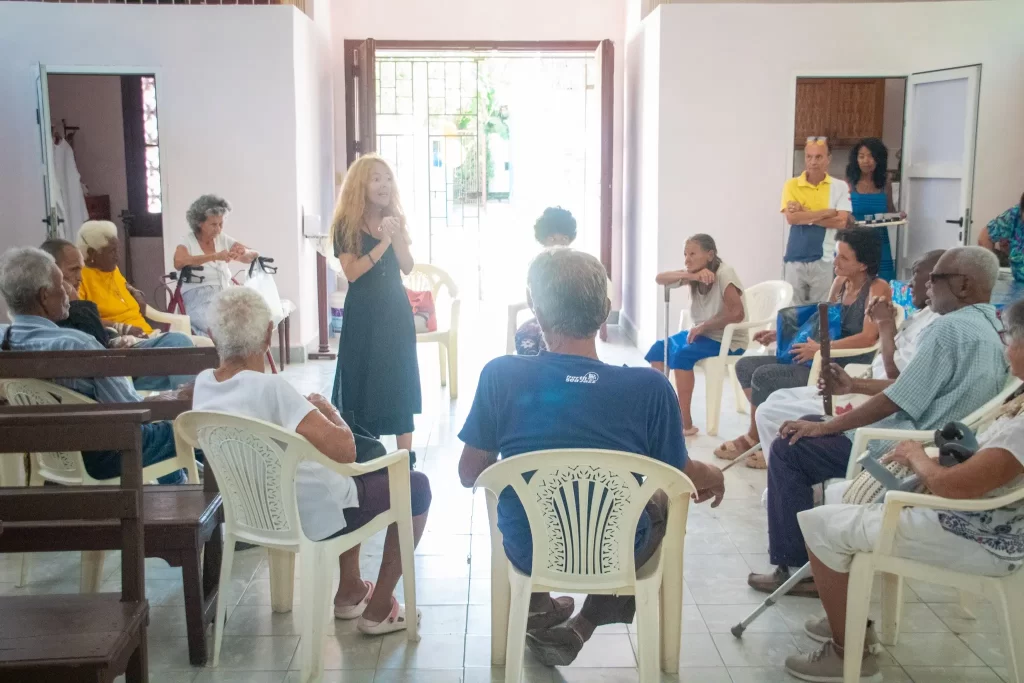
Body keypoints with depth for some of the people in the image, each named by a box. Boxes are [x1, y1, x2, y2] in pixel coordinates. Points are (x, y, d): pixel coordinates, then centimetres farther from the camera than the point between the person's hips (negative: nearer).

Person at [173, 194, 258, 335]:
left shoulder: (223, 240, 13)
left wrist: (244, 252, -12)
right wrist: (215, 256, -29)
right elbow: (178, 262, -22)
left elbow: (255, 255, 12)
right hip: (200, 302, -5)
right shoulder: (188, 242, 0)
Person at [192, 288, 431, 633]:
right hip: (315, 516, -8)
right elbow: (344, 451, -31)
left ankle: (350, 590, 37)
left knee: (362, 472, 33)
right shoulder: (270, 388, -31)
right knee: (416, 485, 13)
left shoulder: (203, 385, -7)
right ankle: (379, 609, 17)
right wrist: (328, 411, -13)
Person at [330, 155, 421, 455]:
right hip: (364, 312, -4)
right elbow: (351, 272, -17)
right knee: (365, 380, -1)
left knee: (401, 379, 5)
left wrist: (396, 236, -17)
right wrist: (382, 242, -24)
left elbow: (408, 267, 0)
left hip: (396, 308, 4)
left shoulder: (395, 219, 8)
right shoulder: (346, 225, -7)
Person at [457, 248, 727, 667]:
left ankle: (537, 611, 47)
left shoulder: (500, 376, -20)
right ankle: (581, 628, 28)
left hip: (529, 553, 2)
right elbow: (682, 479, -5)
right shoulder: (650, 388, -21)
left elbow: (470, 475, -7)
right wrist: (713, 476, 19)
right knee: (662, 500, 30)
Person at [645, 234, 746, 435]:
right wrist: (689, 276, -27)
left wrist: (702, 327, -20)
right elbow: (660, 278, -10)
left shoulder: (724, 273, -18)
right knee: (658, 349, -2)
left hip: (728, 340, -8)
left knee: (682, 354, -28)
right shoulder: (694, 274, 3)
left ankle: (686, 423, -22)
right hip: (701, 333, 8)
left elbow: (737, 314, -27)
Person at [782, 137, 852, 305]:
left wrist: (804, 215, -11)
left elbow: (841, 222, -9)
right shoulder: (792, 185, 1)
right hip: (795, 259, 1)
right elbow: (791, 217, -12)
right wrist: (827, 212, -10)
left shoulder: (840, 187, 1)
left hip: (825, 260, 0)